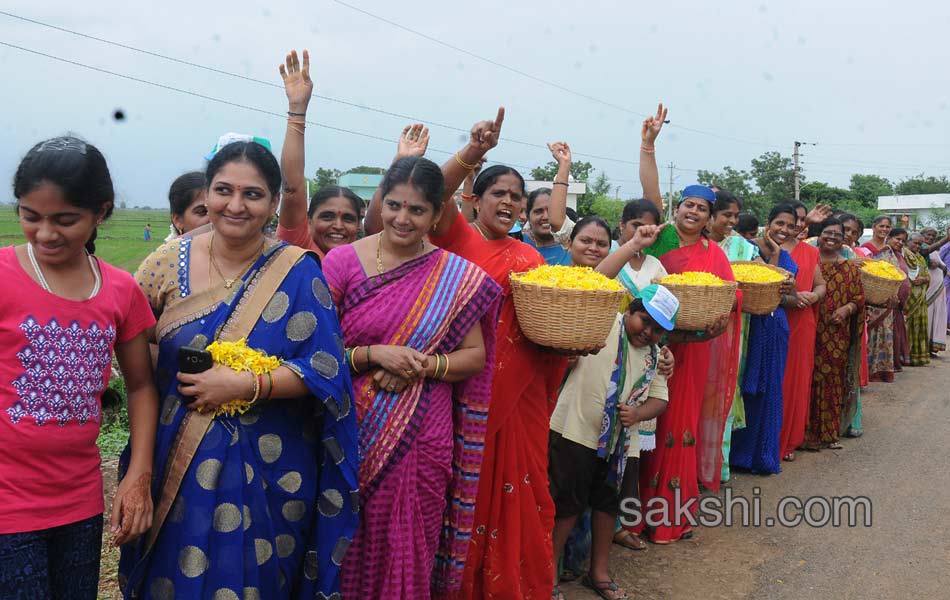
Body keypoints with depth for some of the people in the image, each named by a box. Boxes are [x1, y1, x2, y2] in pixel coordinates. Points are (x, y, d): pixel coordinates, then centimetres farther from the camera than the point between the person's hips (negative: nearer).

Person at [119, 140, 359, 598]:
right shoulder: (169, 262, -2)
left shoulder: (299, 273, -8)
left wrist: (244, 385, -20)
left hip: (270, 469, -2)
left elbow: (323, 370, -12)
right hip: (178, 465, 2)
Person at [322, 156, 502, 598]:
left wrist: (422, 366, -13)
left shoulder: (457, 277, 0)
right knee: (347, 553, 9)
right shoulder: (342, 262, -3)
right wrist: (373, 354, -17)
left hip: (422, 441, 1)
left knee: (408, 552, 9)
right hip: (351, 436, 0)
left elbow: (475, 356, 3)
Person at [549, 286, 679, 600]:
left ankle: (599, 571, 38)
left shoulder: (656, 356, 10)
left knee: (609, 504, 18)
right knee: (567, 504, 2)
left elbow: (659, 398, 12)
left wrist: (638, 413, -8)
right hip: (575, 433, -6)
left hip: (621, 443, 6)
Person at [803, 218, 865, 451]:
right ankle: (809, 433, 6)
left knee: (834, 381, 9)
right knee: (811, 380, -3)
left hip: (838, 336, 3)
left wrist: (847, 309, -9)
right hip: (811, 333, -3)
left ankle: (829, 433, 20)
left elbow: (859, 298, 9)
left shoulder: (850, 268, 10)